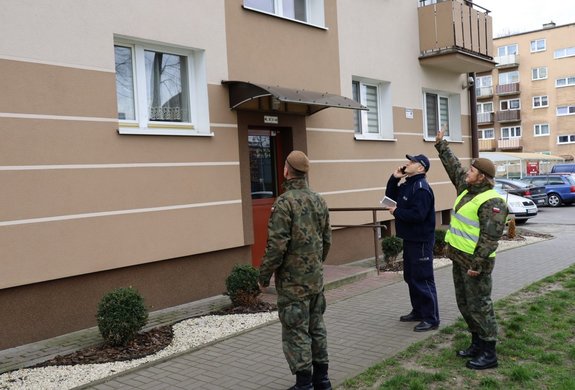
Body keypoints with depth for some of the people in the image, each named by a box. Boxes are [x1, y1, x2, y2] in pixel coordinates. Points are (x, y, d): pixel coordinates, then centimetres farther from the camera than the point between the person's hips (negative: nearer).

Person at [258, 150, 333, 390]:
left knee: (296, 332, 2)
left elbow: (277, 245, -20)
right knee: (316, 327, 16)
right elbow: (327, 239, 11)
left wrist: (264, 275, -9)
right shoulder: (319, 201, 5)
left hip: (292, 280, -7)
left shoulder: (284, 203, -17)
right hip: (316, 277, 7)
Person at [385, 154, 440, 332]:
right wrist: (394, 178, 5)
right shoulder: (407, 185, 11)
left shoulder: (421, 188, -19)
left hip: (421, 241, -10)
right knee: (411, 277, 18)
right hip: (410, 239, 10)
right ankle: (418, 311, 31)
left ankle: (431, 319, 4)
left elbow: (417, 215, -29)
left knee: (423, 280, -4)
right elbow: (390, 196, 19)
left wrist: (396, 212, -16)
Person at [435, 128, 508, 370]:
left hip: (475, 261, -10)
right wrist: (441, 145, 28)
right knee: (464, 304, 16)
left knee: (479, 305, -3)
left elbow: (490, 237, -23)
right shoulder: (466, 189, 9)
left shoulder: (492, 202, -19)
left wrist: (477, 264, -25)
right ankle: (477, 344, 30)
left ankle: (489, 353, 8)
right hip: (459, 258, 10)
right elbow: (453, 166, 24)